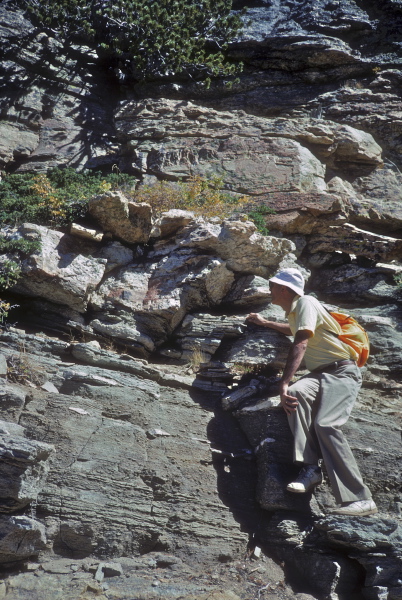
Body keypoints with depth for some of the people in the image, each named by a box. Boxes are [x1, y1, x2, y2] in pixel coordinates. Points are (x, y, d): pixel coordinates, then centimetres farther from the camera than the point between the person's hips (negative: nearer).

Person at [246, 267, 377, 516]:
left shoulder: (305, 302, -8)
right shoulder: (294, 311, 20)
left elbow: (301, 344, -19)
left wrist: (283, 383, -26)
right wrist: (263, 322, 53)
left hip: (342, 372, -8)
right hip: (321, 374, 8)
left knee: (326, 425, -29)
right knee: (296, 393, -25)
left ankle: (360, 499, -29)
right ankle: (311, 468, -31)